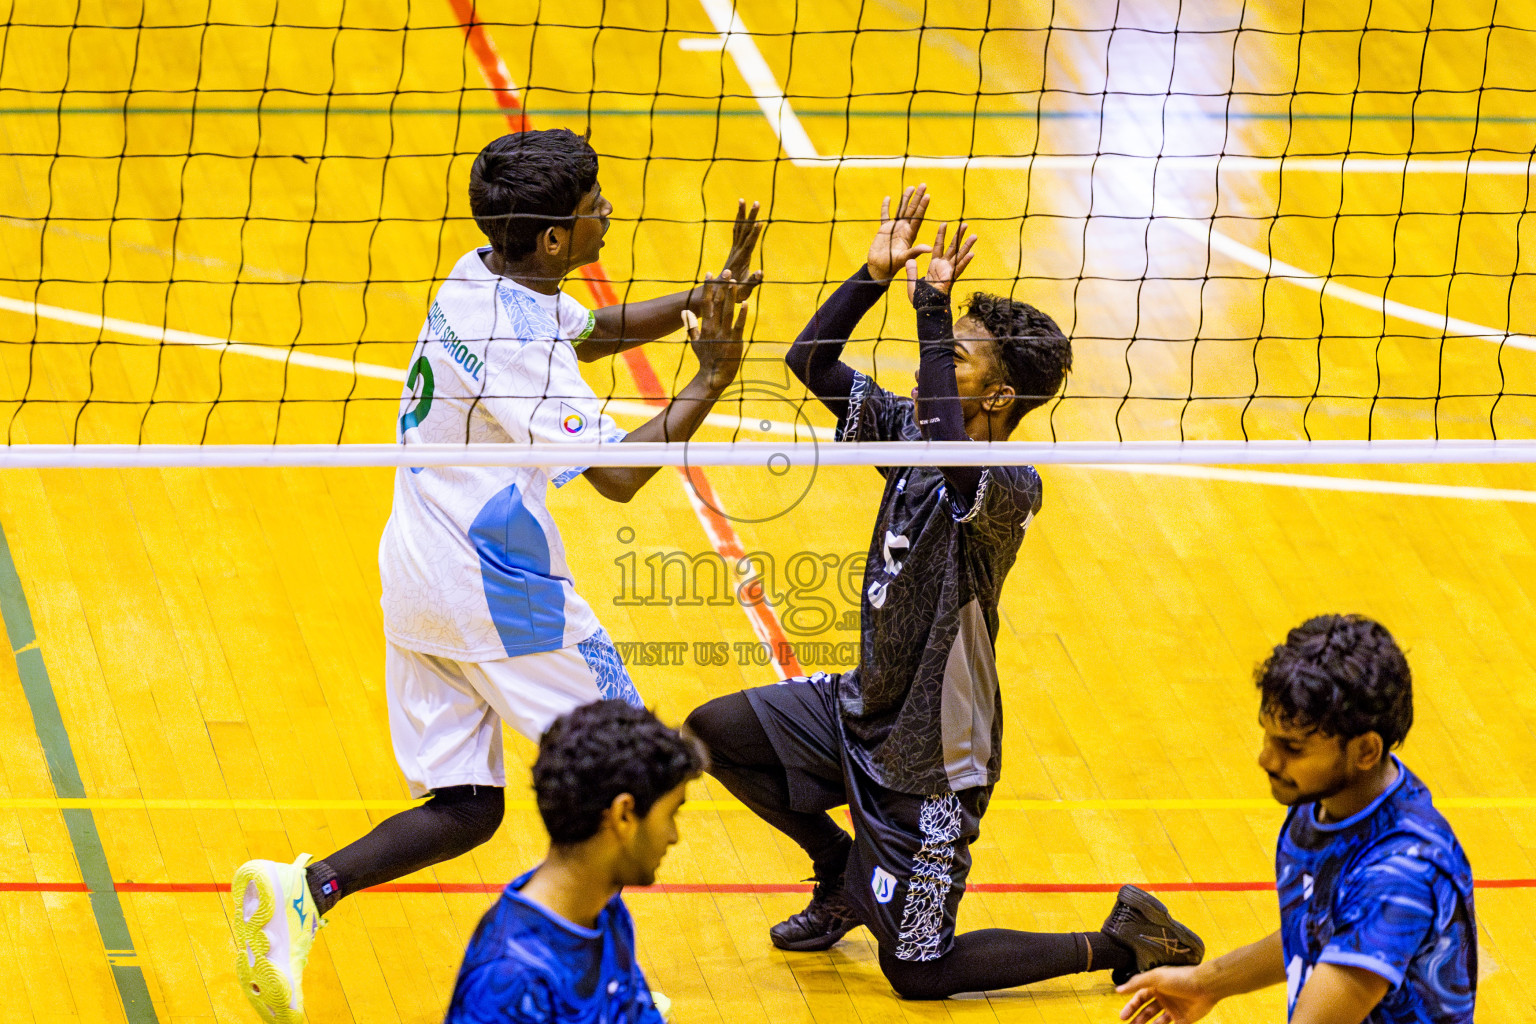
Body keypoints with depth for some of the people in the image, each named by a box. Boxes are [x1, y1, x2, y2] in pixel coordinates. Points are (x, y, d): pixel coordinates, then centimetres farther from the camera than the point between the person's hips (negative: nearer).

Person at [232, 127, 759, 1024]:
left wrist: (699, 300, 10)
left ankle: (305, 888, -10)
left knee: (465, 807, 10)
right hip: (497, 588, -8)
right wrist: (709, 384, -15)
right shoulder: (517, 340, -22)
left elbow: (590, 330, 24)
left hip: (420, 579, 8)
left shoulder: (483, 277, 5)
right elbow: (617, 474, -23)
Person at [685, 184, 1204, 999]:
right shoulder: (910, 430, -3)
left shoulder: (1011, 489, -26)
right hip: (865, 708, 8)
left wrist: (933, 304, -42)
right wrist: (876, 273, -12)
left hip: (932, 756, -8)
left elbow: (946, 449, -47)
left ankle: (1123, 943, 13)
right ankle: (843, 876, 24)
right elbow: (810, 359, 0)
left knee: (916, 973, -1)